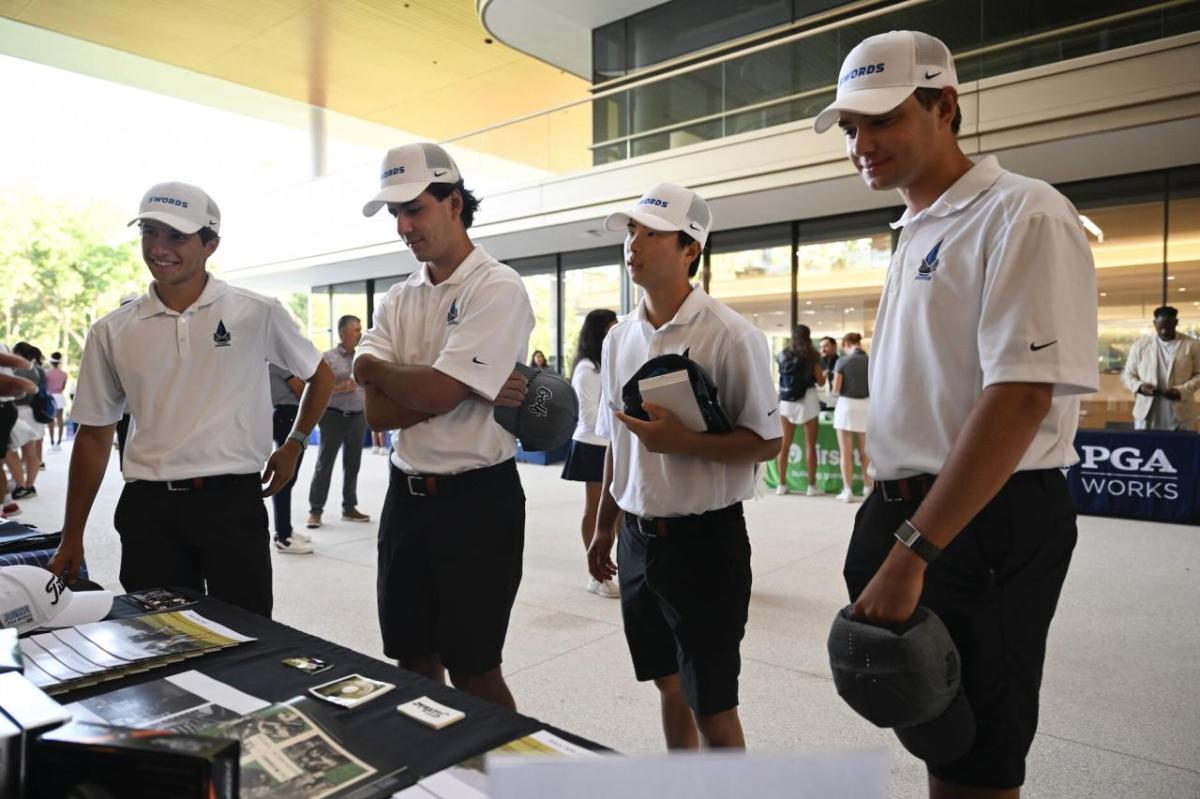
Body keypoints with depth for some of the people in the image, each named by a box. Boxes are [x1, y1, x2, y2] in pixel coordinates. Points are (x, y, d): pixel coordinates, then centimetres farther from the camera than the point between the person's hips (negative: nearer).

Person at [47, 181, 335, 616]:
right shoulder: (111, 332, 5)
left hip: (233, 501, -2)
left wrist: (293, 444, 5)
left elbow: (320, 375, 12)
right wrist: (72, 535, 12)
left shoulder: (258, 314, -2)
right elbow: (94, 435, 11)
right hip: (147, 508, 3)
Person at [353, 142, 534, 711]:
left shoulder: (498, 288, -11)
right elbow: (378, 412, -4)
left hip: (477, 497, -6)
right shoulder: (398, 300, 9)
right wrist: (471, 393, -15)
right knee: (413, 662, 18)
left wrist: (373, 368, -3)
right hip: (406, 493, 7)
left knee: (472, 671, 6)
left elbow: (435, 393, -22)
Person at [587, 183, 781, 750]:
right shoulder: (619, 339, 7)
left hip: (704, 538, -6)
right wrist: (604, 526, 18)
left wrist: (682, 441, -25)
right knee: (668, 684, 21)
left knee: (712, 704, 6)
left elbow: (766, 442, -12)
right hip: (638, 537, 6)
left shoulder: (730, 336, -13)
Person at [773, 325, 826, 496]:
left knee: (784, 444, 7)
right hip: (807, 400, -3)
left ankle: (782, 484, 10)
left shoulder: (783, 355, 5)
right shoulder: (812, 356, -3)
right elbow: (820, 382, -1)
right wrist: (823, 374, 19)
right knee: (810, 445, 3)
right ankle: (812, 486, 5)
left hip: (786, 401, 3)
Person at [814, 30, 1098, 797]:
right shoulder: (916, 235, 14)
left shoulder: (1023, 216, -12)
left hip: (984, 525, -8)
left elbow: (1021, 397, -22)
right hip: (907, 511, 8)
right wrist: (890, 532, 14)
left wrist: (912, 551, -24)